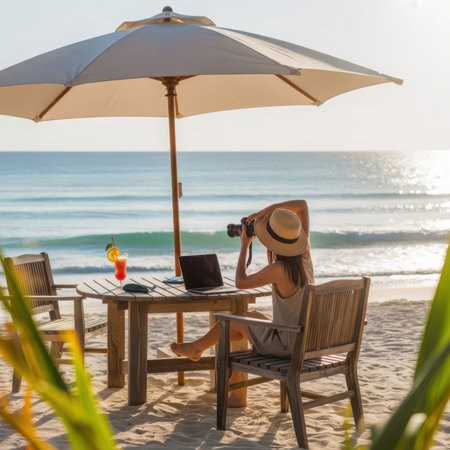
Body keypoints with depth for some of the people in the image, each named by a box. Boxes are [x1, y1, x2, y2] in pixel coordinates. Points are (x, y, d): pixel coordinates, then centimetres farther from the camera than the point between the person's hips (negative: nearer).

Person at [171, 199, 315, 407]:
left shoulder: (280, 269, -27)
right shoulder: (304, 253, -6)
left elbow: (240, 282, -12)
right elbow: (302, 204, 5)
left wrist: (244, 246, -4)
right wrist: (268, 209, -8)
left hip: (287, 345, -7)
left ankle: (197, 347, 40)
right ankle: (237, 395, 30)